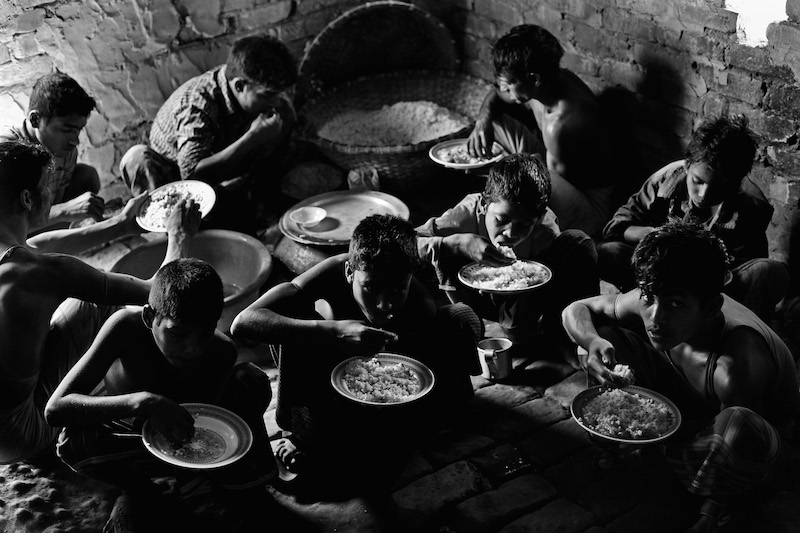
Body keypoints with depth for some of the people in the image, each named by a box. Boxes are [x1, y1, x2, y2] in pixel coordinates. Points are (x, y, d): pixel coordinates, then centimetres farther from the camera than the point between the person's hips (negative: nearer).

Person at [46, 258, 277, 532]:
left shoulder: (222, 353, -25)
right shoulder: (127, 325, -32)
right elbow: (55, 409, -40)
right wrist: (142, 403, -53)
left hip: (185, 437, 1)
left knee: (251, 379, -22)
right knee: (73, 442, -35)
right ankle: (138, 491, -6)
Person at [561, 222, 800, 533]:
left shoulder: (737, 365, -41)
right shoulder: (652, 302, -23)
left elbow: (736, 439, -29)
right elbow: (577, 310, -9)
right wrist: (593, 342, -32)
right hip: (689, 406, 5)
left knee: (736, 425, -45)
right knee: (602, 335, -11)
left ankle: (715, 506, -9)